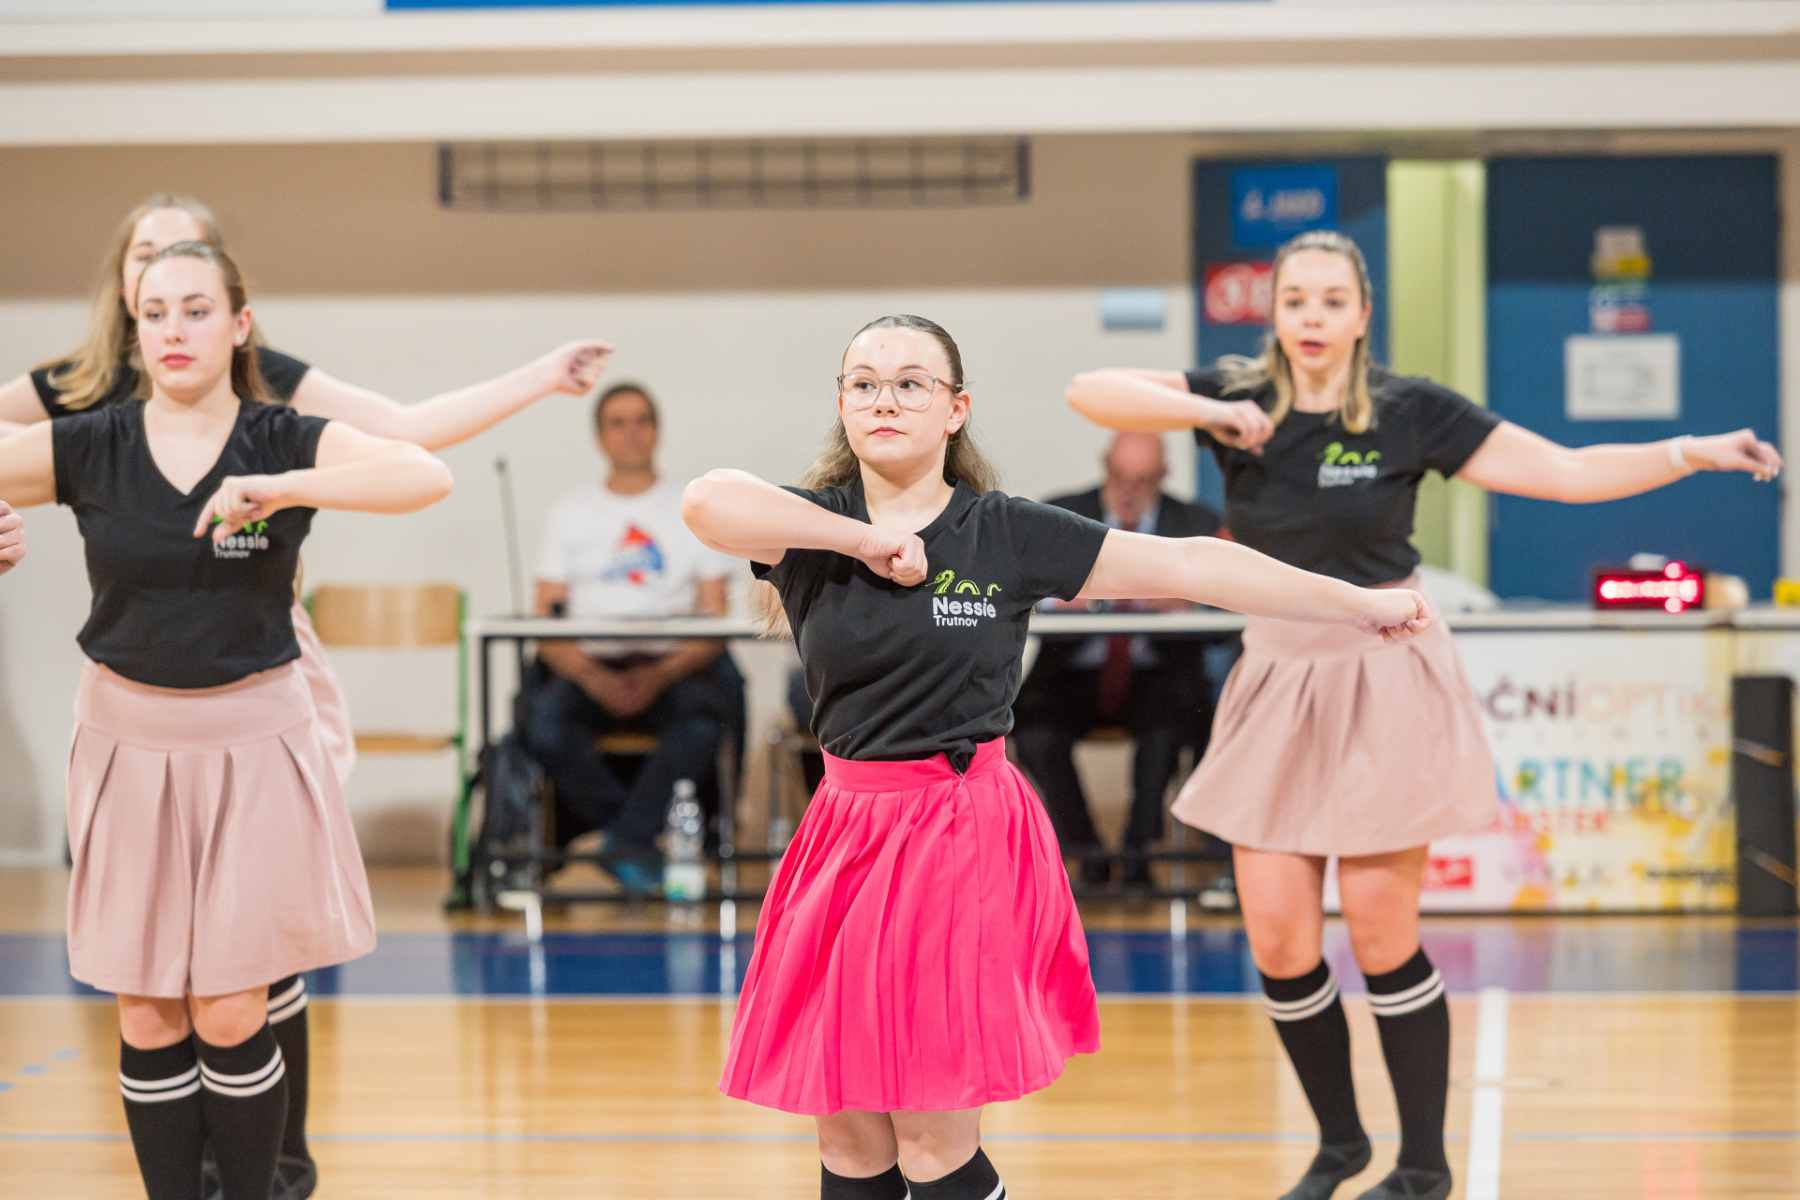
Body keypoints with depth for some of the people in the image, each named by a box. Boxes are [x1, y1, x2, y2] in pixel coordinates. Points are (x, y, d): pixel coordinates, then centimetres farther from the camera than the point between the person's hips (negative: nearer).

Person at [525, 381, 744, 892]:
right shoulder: (569, 514, 14)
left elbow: (714, 625, 4)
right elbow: (546, 626, 6)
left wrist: (661, 675, -16)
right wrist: (594, 679, -15)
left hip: (674, 668, -1)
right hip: (589, 668, 1)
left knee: (702, 717, -36)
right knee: (546, 723, -33)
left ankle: (629, 842, -27)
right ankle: (636, 835, -21)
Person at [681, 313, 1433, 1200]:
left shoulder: (1009, 534, -1)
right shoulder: (814, 529, 2)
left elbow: (1189, 565, 0)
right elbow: (706, 502, -20)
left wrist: (1361, 605, 2)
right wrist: (866, 539, -16)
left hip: (967, 842, -3)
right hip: (848, 834, 3)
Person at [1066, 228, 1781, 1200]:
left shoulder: (1409, 412, -7)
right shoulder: (1238, 396, -1)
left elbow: (1568, 472, -6)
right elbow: (1089, 392, -9)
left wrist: (1691, 453, -17)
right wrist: (1206, 413, -22)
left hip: (1384, 680, -3)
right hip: (1280, 680, 3)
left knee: (1378, 929, -2)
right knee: (1275, 931, 2)